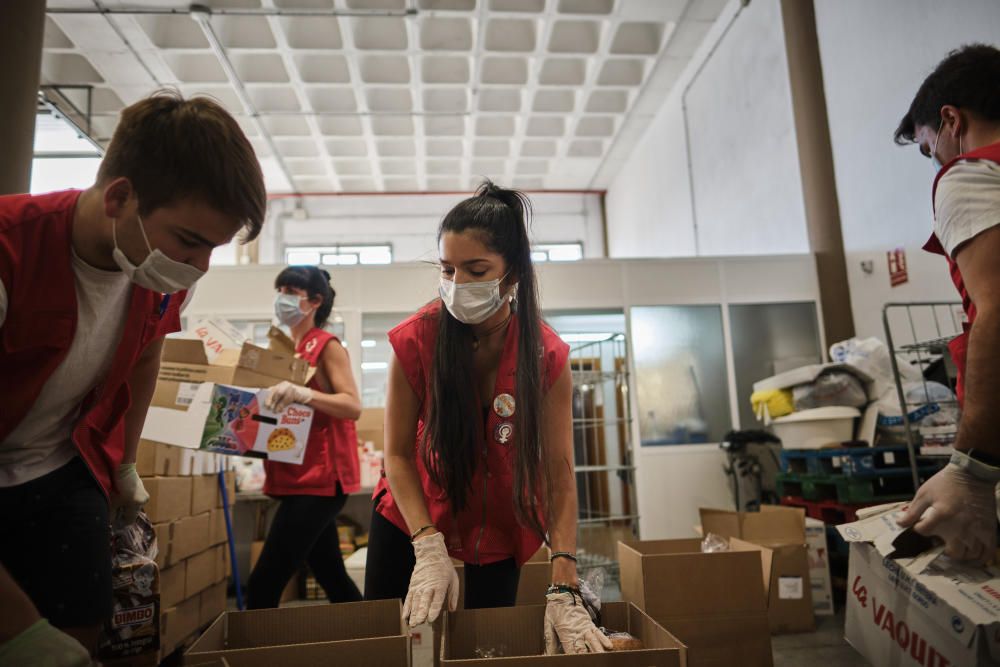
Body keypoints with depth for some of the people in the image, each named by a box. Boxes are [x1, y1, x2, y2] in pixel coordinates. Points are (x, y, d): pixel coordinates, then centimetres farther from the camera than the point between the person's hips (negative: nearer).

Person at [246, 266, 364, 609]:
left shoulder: (327, 345, -8)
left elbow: (353, 406, -17)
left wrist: (303, 393, -31)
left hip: (320, 476, -9)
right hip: (301, 476, 9)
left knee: (263, 585, -8)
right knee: (331, 577, 16)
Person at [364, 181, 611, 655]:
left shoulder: (547, 356, -22)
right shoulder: (415, 340, -24)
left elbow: (559, 472, -23)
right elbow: (398, 454, -18)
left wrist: (564, 589, -29)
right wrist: (429, 548, -28)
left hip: (500, 519, 1)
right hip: (413, 512, 0)